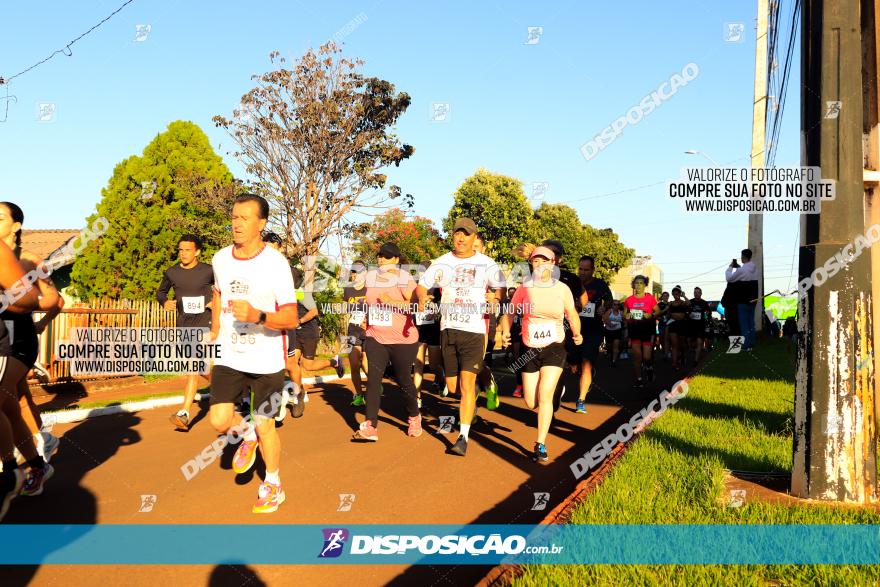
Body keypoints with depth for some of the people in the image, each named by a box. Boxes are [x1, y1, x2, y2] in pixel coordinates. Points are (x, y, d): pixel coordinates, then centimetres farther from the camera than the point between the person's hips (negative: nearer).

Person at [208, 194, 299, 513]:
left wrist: (257, 316, -35)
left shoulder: (276, 263, -16)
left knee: (265, 426, 6)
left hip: (267, 360, -4)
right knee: (218, 420, -7)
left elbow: (291, 319, -18)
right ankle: (246, 433, 29)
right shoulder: (220, 259, 1)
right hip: (229, 356, 4)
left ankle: (273, 485, 29)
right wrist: (215, 335, 21)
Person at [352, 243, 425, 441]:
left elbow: (413, 304, -18)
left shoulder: (404, 278, -9)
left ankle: (414, 417, 32)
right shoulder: (371, 276, 9)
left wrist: (392, 302, -29)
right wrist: (368, 322, 22)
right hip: (375, 338, 4)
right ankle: (370, 427, -12)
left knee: (403, 380, 8)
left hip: (402, 340, -4)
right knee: (373, 380, -9)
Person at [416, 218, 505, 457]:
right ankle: (474, 393, 45)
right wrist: (422, 299, -7)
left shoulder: (485, 263, 1)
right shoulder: (442, 262, 7)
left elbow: (501, 287, 7)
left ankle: (463, 437, -8)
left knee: (466, 383, -12)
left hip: (474, 330, -3)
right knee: (453, 386, 10)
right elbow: (422, 285, 14)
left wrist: (495, 299, -14)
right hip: (448, 329, 3)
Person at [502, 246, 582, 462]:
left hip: (554, 349, -1)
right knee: (531, 402, 4)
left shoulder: (562, 289, -3)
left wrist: (577, 334, -5)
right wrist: (506, 332, -8)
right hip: (530, 349, 2)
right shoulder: (524, 288, -4)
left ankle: (540, 445, -5)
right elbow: (509, 312, 5)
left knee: (545, 395, -14)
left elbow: (572, 315, 9)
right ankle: (546, 414, 42)